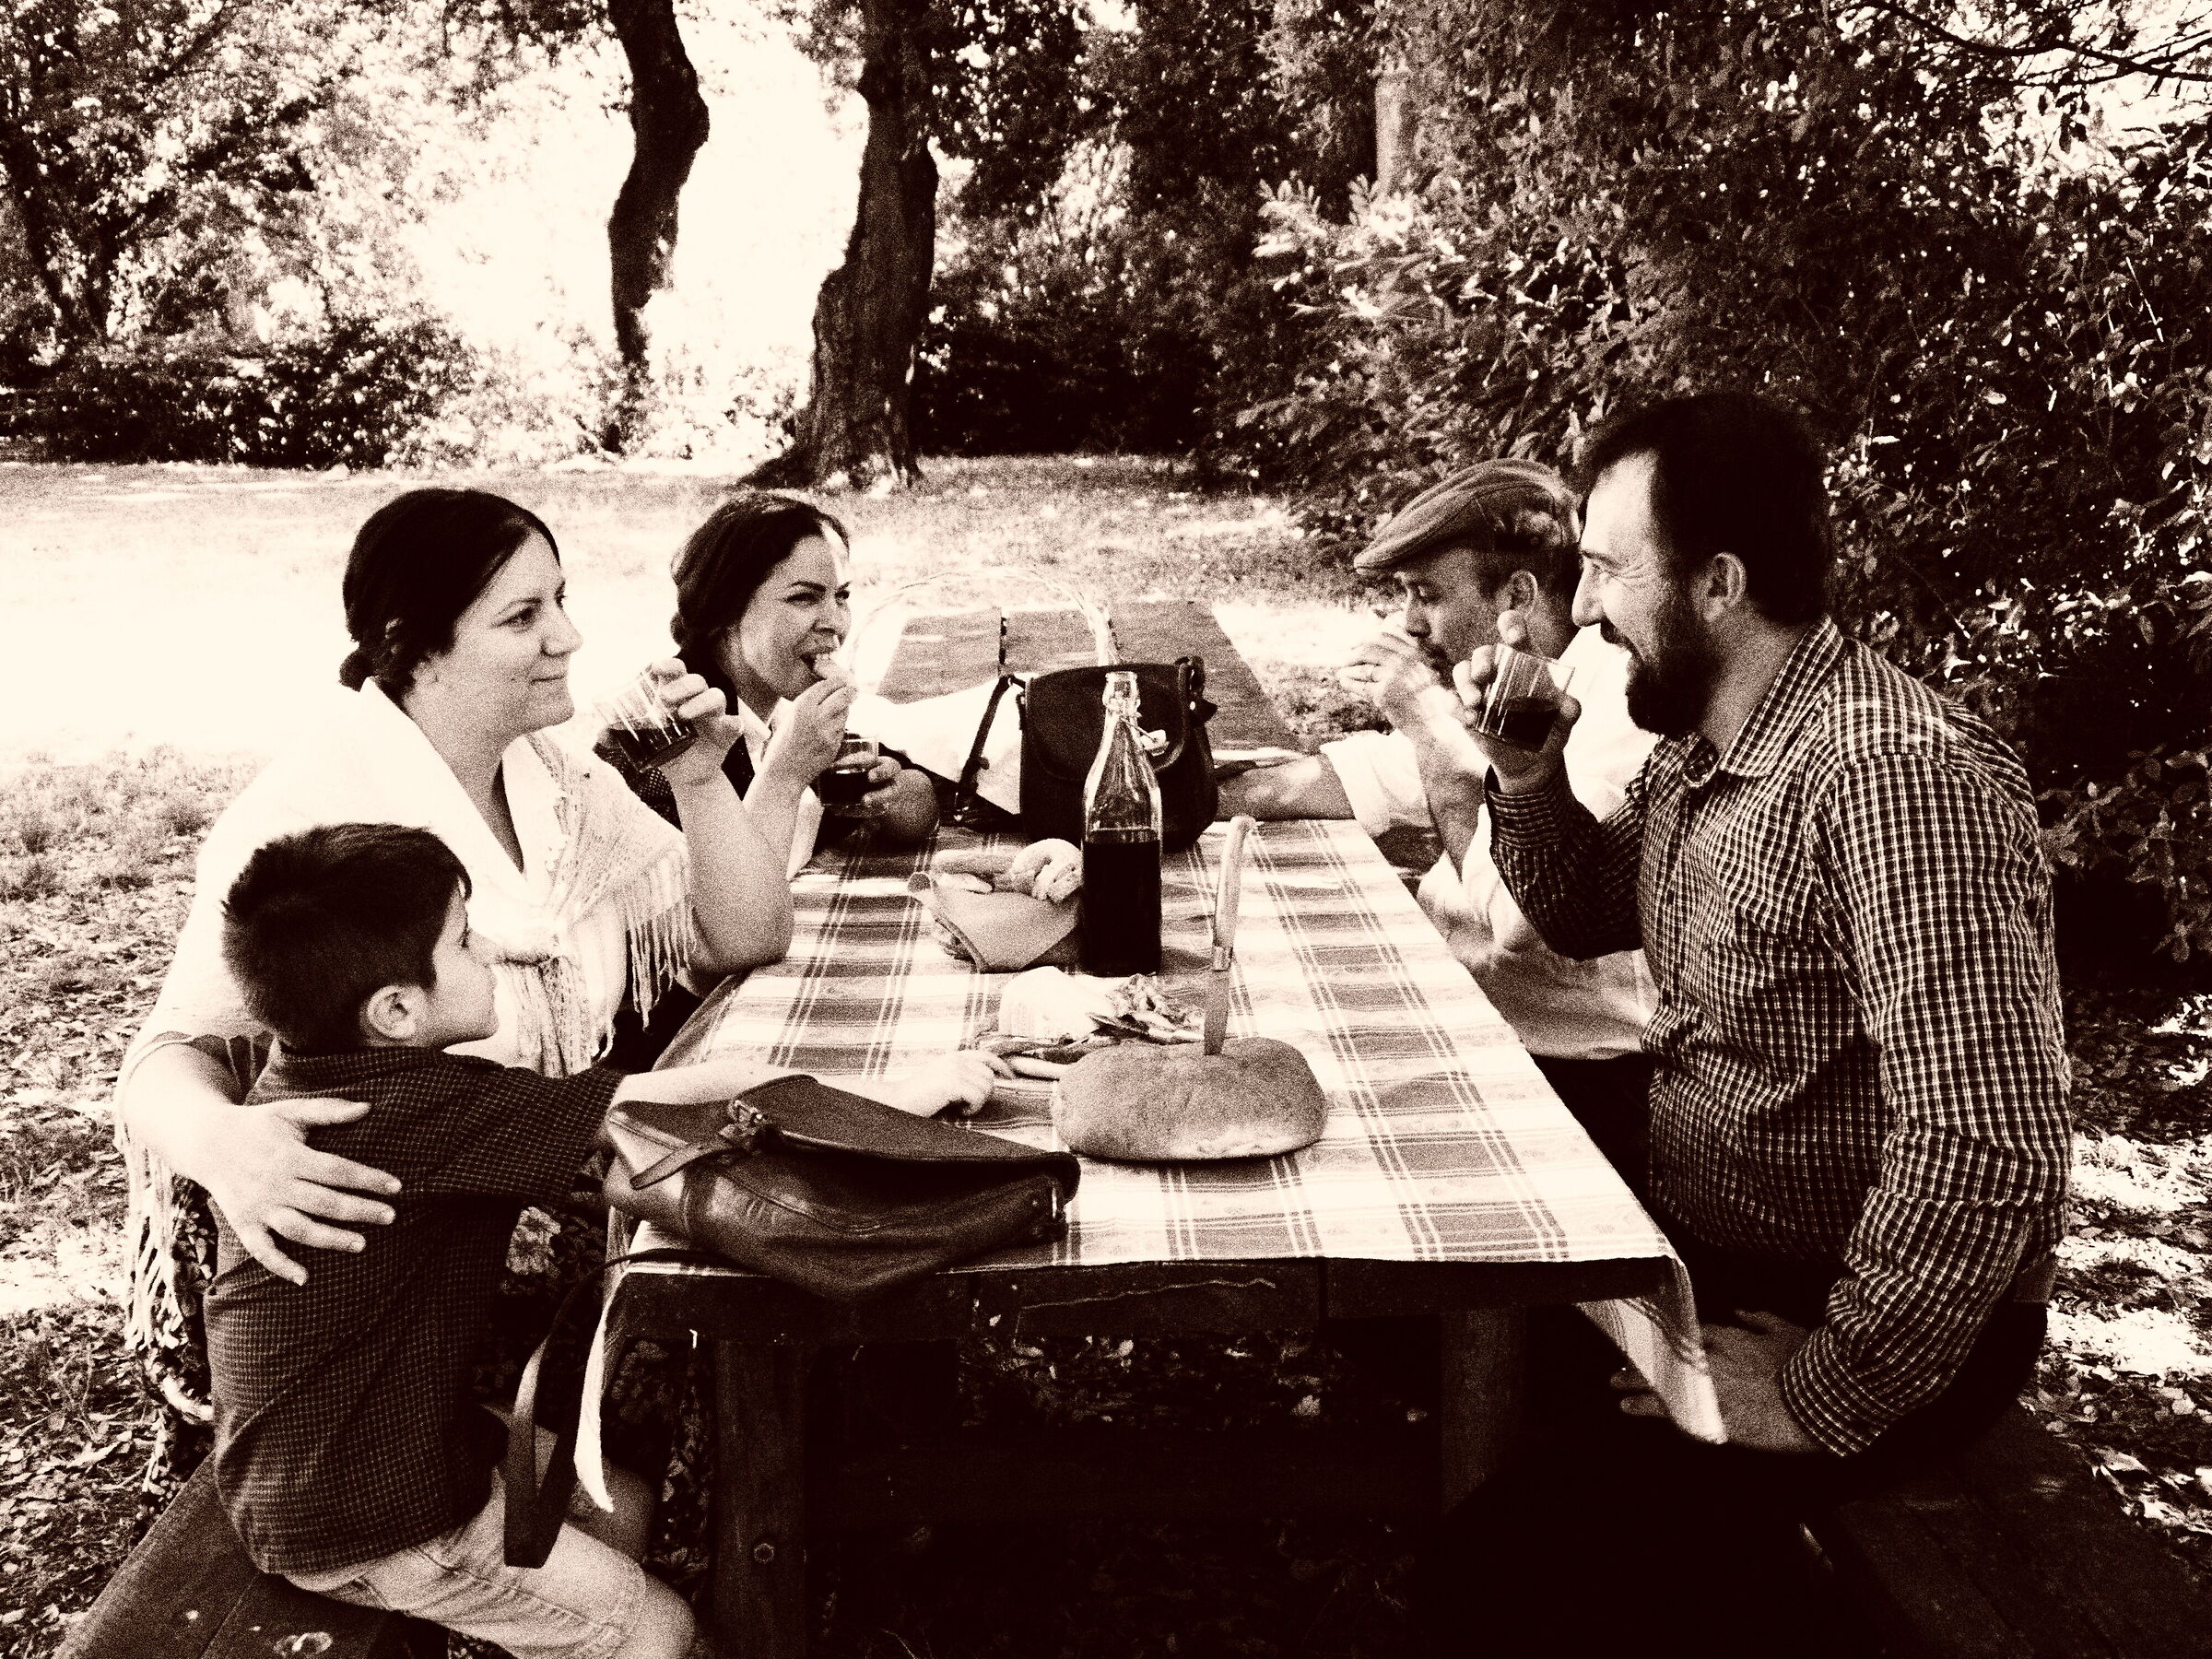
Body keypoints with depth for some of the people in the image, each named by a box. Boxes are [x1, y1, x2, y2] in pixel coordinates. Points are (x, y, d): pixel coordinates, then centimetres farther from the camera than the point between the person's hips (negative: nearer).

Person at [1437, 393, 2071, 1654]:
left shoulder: (1899, 775, -27)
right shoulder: (1697, 746, 4)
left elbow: (1987, 1151, -33)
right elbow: (1587, 916, 21)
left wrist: (1823, 1400, -23)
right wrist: (1528, 775, 2)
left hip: (1878, 1326, -9)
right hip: (1717, 1266, 9)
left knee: (1550, 1540, -23)